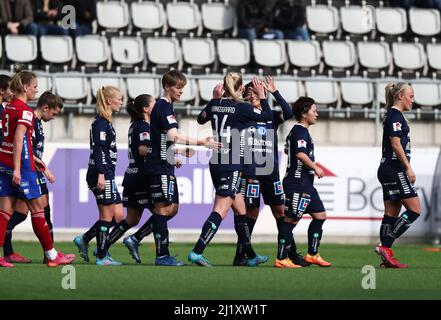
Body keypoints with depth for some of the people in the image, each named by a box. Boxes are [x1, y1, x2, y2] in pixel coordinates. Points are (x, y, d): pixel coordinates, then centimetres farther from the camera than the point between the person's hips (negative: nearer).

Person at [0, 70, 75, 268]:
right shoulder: (25, 111, -13)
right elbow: (18, 140, -22)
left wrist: (32, 158, 24)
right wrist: (17, 169, -25)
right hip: (20, 165, -8)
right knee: (37, 209, 3)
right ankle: (51, 255, 11)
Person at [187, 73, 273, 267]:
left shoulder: (214, 104, 4)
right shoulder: (242, 108, -12)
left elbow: (200, 119, 25)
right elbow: (268, 116, 2)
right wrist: (262, 95, 13)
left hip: (215, 164, 7)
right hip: (231, 166, -7)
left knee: (240, 209, 17)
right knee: (221, 211, -10)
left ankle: (251, 256, 24)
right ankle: (197, 252, -21)